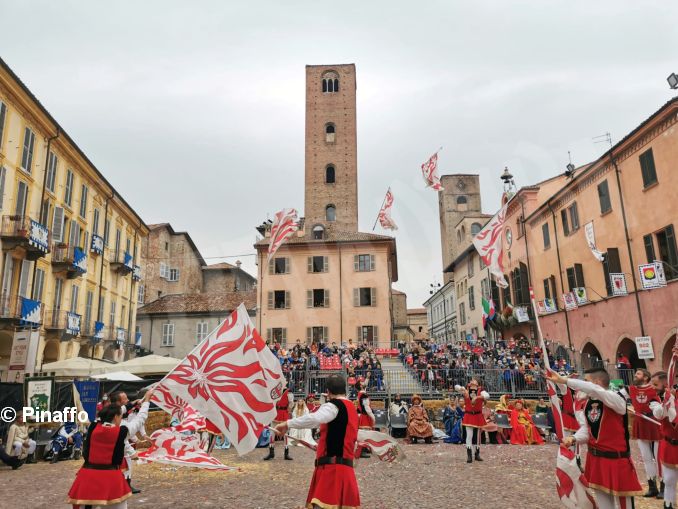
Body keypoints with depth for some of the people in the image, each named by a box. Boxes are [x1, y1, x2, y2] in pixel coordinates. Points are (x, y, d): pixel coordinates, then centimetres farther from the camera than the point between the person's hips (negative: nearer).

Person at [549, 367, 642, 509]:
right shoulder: (588, 403, 3)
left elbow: (594, 390, -39)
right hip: (595, 459, 7)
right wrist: (574, 439, -16)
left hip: (616, 459, -7)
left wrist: (564, 380, -39)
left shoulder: (616, 399, -21)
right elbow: (586, 428, 5)